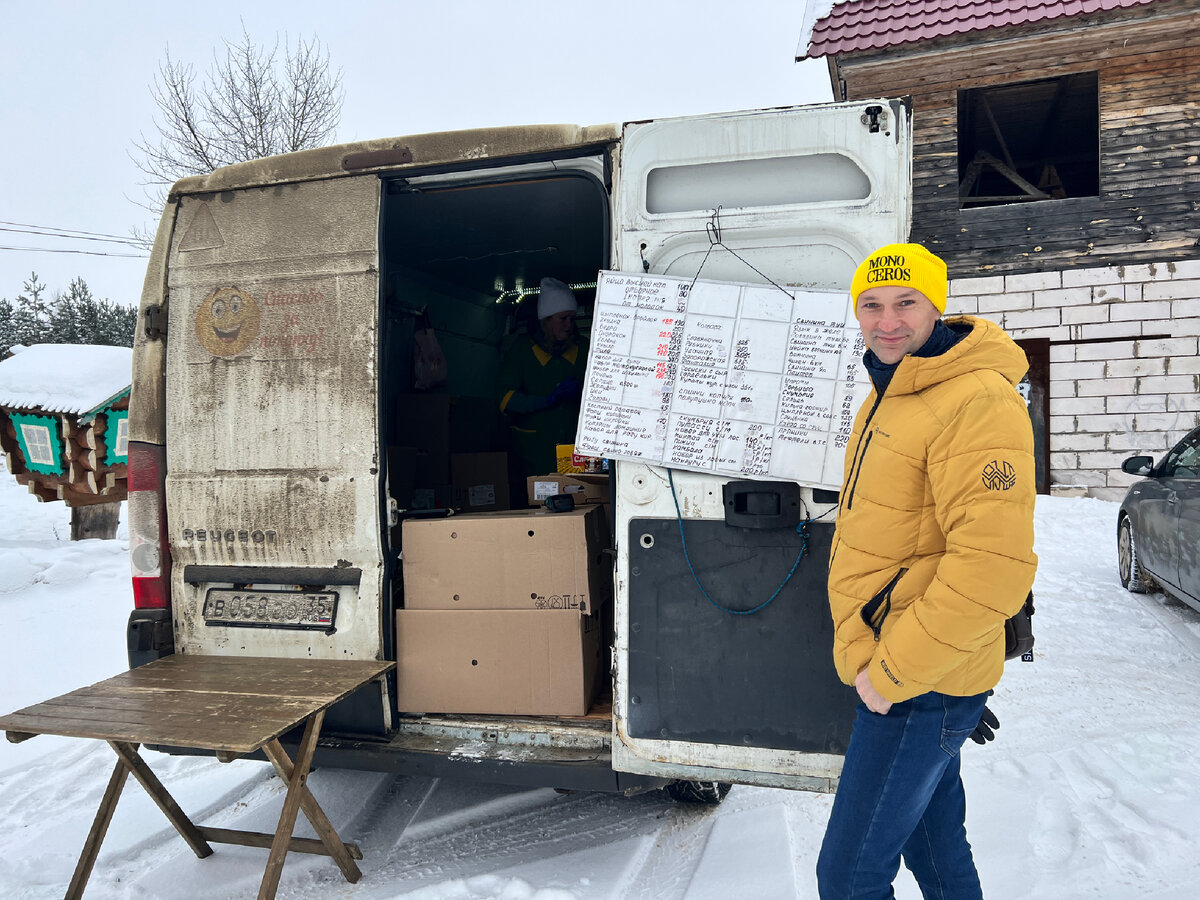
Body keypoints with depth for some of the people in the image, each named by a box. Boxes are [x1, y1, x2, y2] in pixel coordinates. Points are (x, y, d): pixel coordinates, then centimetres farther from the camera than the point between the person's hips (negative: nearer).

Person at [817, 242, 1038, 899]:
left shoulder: (978, 402, -20)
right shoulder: (886, 400, 11)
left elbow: (993, 568, -28)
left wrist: (894, 674, -21)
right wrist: (858, 651, 4)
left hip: (923, 691, -9)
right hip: (887, 672, 9)